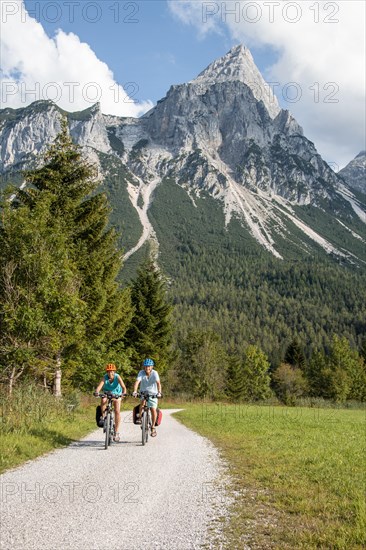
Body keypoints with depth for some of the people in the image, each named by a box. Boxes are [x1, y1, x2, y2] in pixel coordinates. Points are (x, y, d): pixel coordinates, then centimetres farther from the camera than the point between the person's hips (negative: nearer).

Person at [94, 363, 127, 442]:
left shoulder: (117, 377, -28)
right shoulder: (105, 377, -27)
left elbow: (123, 387, -38)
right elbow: (99, 385, -41)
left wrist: (123, 393, -57)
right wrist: (97, 392, -61)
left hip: (116, 394, -1)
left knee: (117, 411, -11)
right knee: (103, 401, -33)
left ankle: (117, 432, -2)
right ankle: (103, 417, -8)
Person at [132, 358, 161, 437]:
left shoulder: (154, 373, -18)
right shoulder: (141, 373, -15)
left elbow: (158, 383, -30)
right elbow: (137, 382, -28)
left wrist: (159, 392, -46)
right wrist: (135, 391, -45)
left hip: (153, 393, -1)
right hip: (143, 392, 1)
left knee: (153, 409, -11)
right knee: (142, 401, -31)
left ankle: (153, 427, 8)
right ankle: (140, 418, -12)